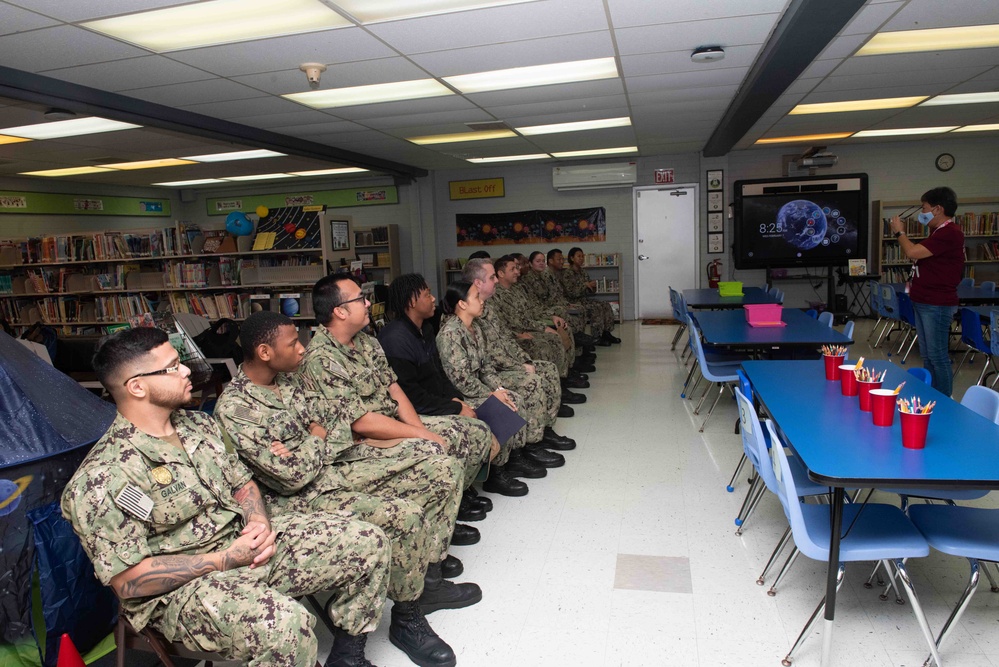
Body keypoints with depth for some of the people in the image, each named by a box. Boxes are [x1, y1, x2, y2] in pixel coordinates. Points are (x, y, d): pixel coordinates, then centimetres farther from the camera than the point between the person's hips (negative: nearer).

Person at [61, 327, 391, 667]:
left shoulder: (198, 424, 8)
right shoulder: (103, 478, -16)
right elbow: (129, 581, -17)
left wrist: (260, 521, -5)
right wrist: (226, 560, -18)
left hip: (246, 540, 8)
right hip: (181, 587, -7)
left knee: (368, 540, -3)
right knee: (282, 623, -39)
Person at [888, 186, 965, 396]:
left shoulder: (950, 233, -17)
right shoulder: (938, 233, 18)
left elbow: (913, 252, -22)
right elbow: (917, 254, 24)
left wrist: (900, 232, -6)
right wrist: (902, 234, 12)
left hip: (936, 305, -11)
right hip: (923, 301, 11)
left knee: (938, 356, -5)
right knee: (927, 356, 15)